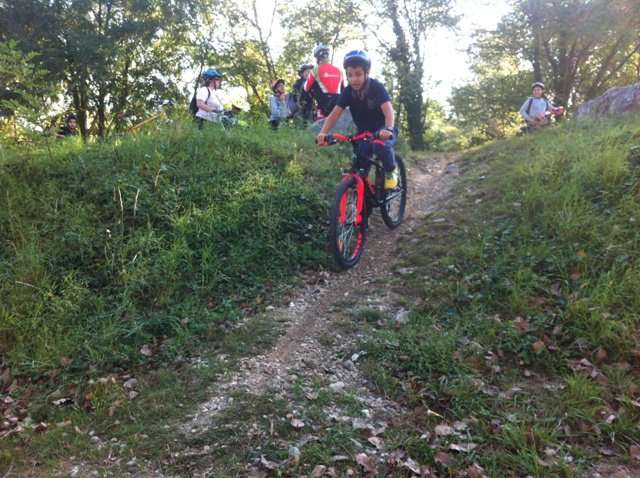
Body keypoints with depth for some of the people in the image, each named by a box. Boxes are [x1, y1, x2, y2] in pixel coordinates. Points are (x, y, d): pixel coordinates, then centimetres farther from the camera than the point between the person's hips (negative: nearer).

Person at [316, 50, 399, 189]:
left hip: (383, 129, -4)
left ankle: (391, 170, -8)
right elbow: (334, 114, -22)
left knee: (380, 146, -35)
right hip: (364, 131, 4)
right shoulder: (348, 91, -13)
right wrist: (323, 133, -41)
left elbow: (388, 110, -37)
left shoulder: (376, 87, -23)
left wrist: (388, 129, -58)